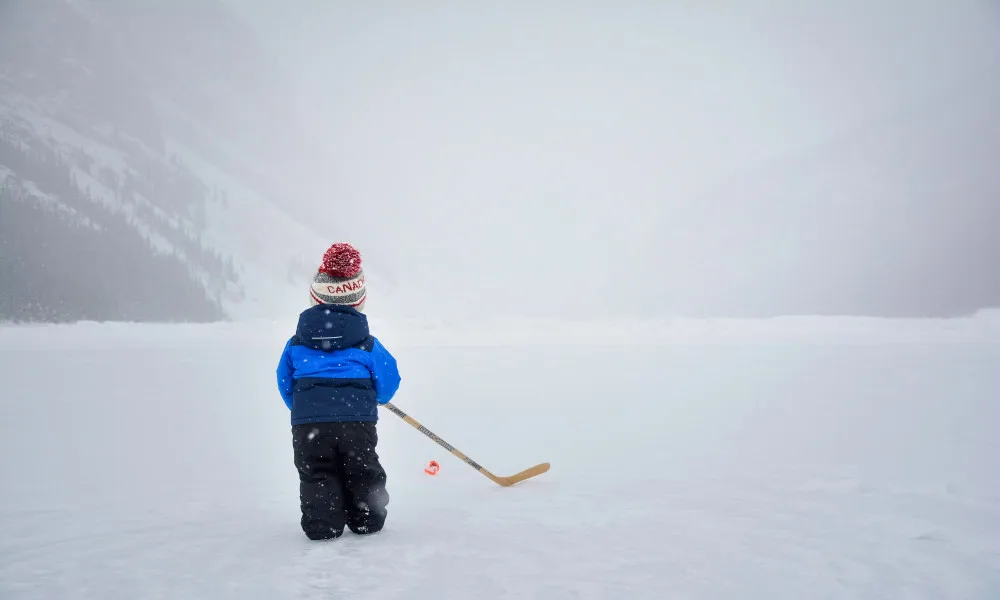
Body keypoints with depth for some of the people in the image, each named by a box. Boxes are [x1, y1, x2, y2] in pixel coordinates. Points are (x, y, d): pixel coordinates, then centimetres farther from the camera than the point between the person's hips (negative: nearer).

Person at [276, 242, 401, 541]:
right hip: (357, 423, 0)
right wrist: (371, 399, 37)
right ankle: (367, 520, 21)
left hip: (307, 425, 0)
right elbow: (387, 382, 14)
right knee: (363, 475, 14)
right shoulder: (368, 345, 8)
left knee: (316, 477, 6)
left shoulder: (296, 344, 12)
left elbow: (285, 384, 19)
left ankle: (322, 525, -2)